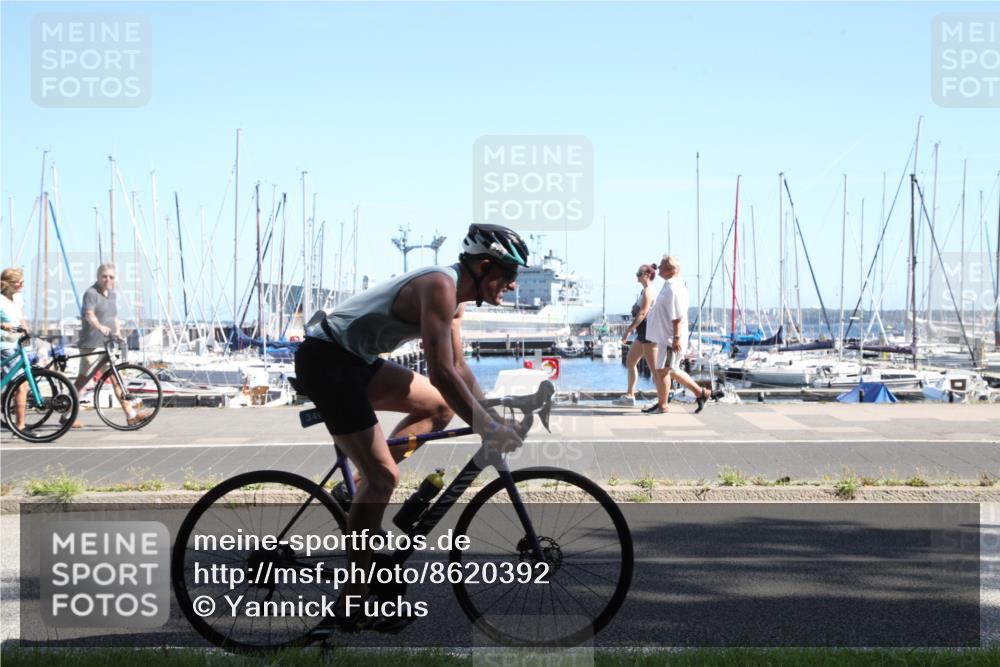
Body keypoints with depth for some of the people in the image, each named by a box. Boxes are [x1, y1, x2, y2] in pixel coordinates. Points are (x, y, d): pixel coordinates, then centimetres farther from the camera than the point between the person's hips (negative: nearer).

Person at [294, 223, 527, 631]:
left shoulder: (454, 294, 10)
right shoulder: (440, 286, -21)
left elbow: (458, 367, 18)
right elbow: (442, 373, -28)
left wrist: (490, 416, 11)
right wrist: (488, 429, -26)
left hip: (355, 360, 10)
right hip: (326, 361, -10)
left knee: (442, 406, 15)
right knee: (384, 476, -13)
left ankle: (368, 482, 12)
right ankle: (353, 602, -7)